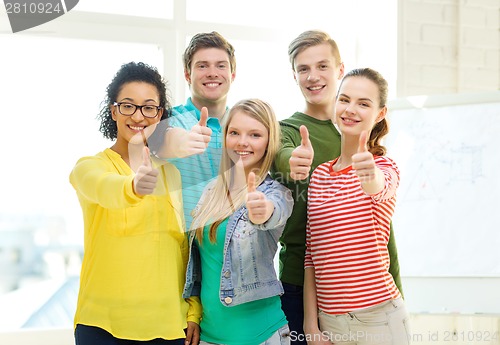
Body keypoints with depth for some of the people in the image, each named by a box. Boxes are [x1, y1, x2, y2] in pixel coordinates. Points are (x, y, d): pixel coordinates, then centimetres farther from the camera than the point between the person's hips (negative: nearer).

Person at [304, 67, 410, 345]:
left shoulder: (385, 168, -4)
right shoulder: (319, 175, 9)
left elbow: (381, 188, -30)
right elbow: (311, 256, 8)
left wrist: (369, 175, -53)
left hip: (377, 320, -4)